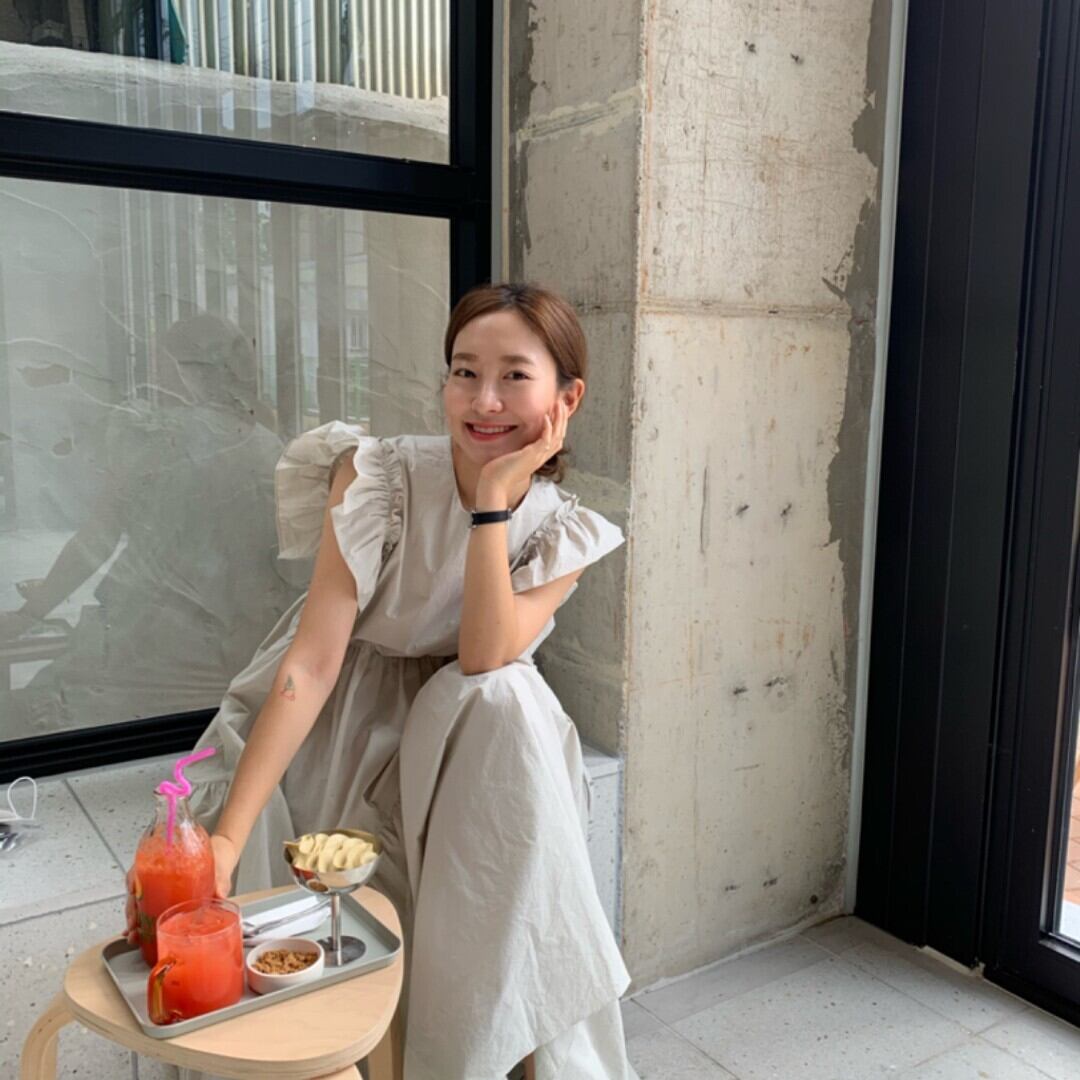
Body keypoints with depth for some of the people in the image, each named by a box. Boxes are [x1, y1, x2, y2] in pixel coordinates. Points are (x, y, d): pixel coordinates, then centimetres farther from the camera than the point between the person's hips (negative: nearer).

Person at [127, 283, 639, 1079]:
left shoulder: (561, 532, -11)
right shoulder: (378, 477, -21)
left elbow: (484, 658, -26)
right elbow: (310, 662, -25)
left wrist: (494, 498, -30)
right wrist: (227, 836, -30)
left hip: (458, 729, 2)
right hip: (332, 715, -1)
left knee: (507, 700, -31)